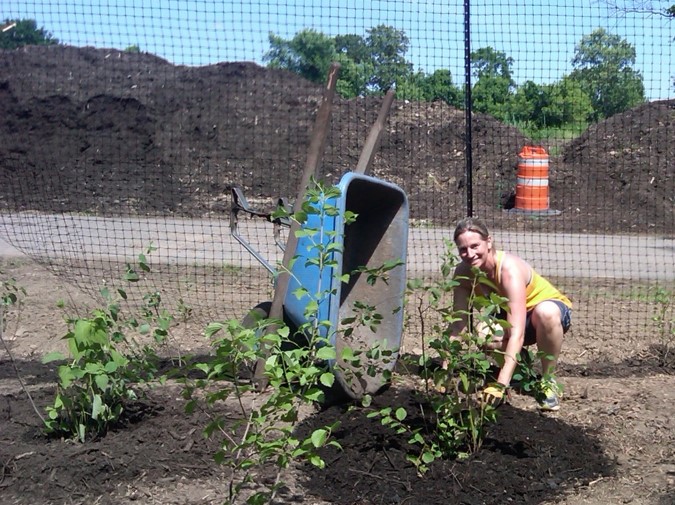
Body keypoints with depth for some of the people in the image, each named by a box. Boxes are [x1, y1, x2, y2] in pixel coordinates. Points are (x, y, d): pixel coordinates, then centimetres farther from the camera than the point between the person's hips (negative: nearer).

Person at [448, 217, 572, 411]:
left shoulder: (509, 269, -36)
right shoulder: (463, 272, -19)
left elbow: (517, 333, -42)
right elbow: (458, 325, -15)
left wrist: (500, 385, -49)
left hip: (553, 310, -4)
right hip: (510, 316, 5)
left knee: (545, 312, -42)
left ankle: (548, 382, -16)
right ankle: (521, 364, 5)